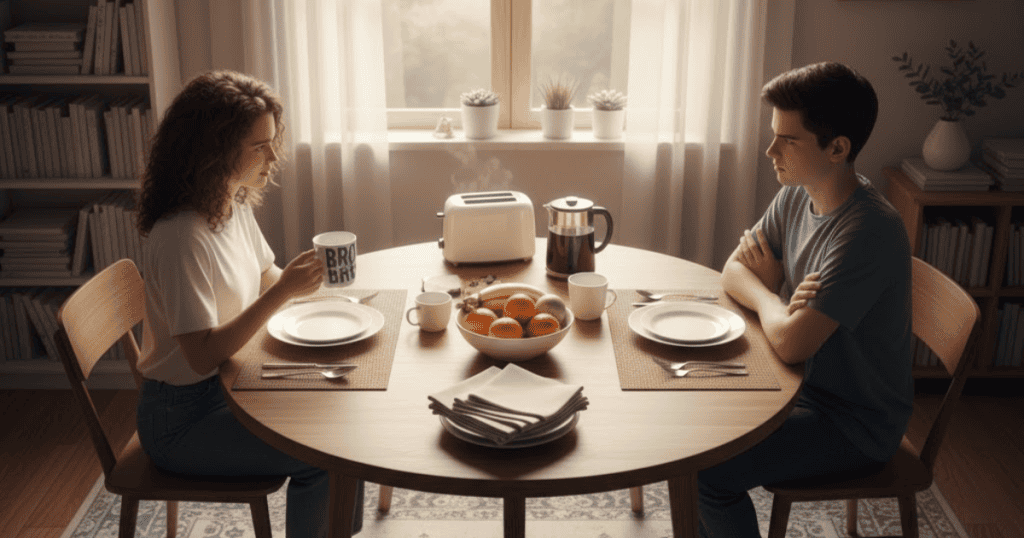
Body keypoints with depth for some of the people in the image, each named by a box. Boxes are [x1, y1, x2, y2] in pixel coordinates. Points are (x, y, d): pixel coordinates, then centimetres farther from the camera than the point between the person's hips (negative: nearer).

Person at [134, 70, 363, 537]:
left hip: (231, 384, 8)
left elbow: (264, 278, 15)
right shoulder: (181, 238, -27)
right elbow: (202, 354, -28)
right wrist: (282, 293, -31)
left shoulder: (235, 205, 0)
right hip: (183, 419, -8)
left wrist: (307, 275, -6)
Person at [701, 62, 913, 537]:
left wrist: (764, 294, -11)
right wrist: (779, 298, -16)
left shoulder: (869, 231, -30)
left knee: (706, 471, -19)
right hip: (803, 384, 8)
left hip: (855, 425, -8)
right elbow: (734, 271, 5)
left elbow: (790, 342, -32)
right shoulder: (796, 196, -2)